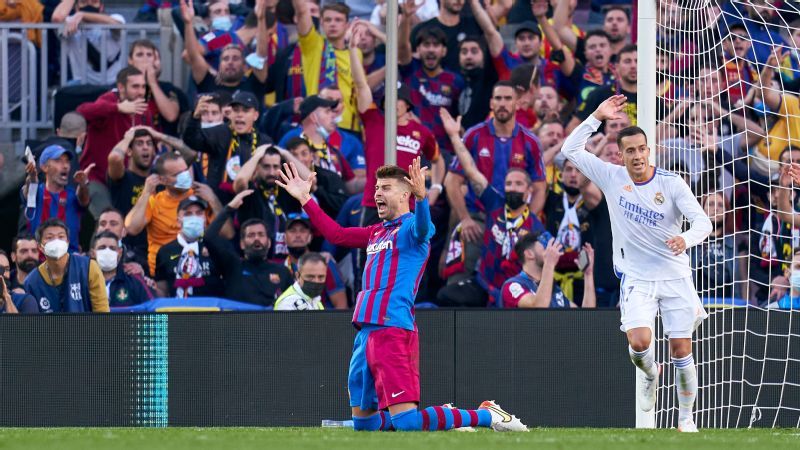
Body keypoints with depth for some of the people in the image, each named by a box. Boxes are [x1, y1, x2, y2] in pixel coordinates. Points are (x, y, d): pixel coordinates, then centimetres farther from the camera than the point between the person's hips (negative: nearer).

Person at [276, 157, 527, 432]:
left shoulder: (411, 227, -3)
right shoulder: (376, 233, 22)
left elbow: (422, 227, -27)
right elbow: (336, 234, 32)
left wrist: (421, 197, -46)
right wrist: (305, 200, 30)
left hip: (393, 330, -9)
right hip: (366, 334, 9)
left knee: (406, 423, -19)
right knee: (363, 423, 13)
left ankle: (485, 415, -6)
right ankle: (443, 418, 25)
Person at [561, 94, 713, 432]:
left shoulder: (671, 183, -8)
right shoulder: (612, 177, -3)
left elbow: (703, 221, -13)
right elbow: (571, 150, -4)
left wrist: (686, 238, -35)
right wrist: (597, 117, -12)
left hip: (675, 276, 0)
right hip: (637, 279, 0)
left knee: (681, 350, 0)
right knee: (639, 342, -20)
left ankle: (686, 418, 16)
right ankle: (650, 375, 16)